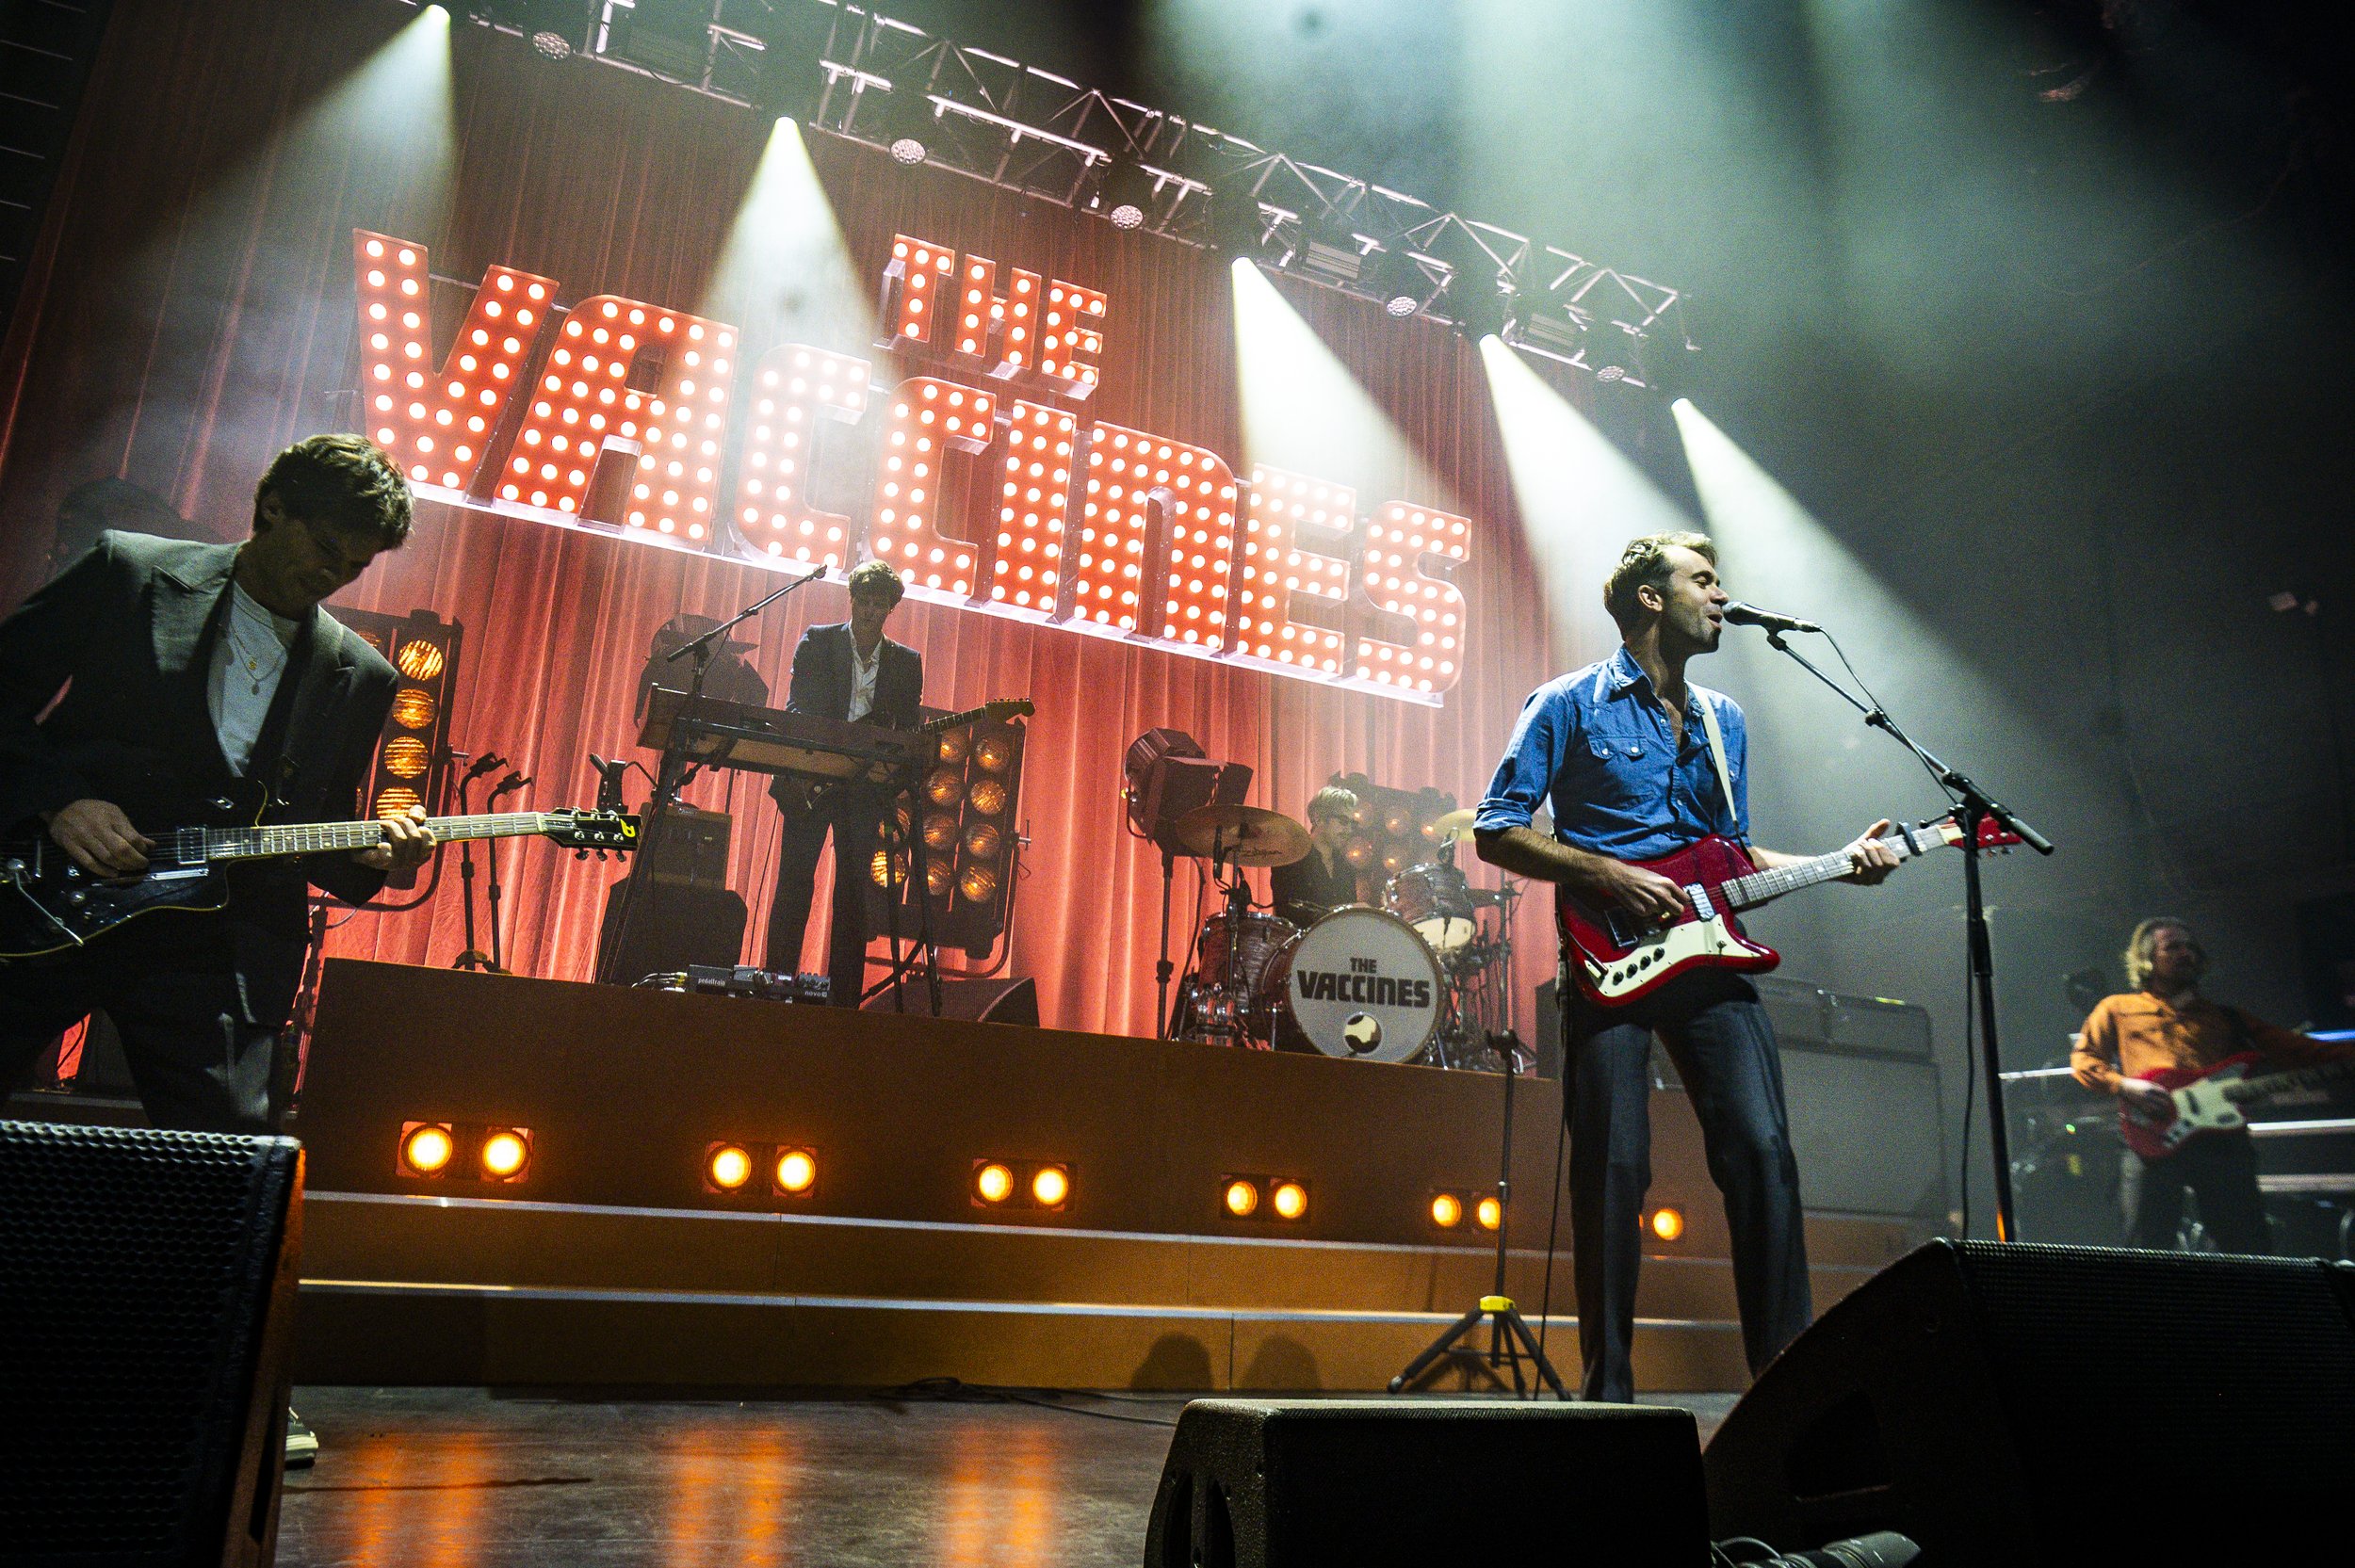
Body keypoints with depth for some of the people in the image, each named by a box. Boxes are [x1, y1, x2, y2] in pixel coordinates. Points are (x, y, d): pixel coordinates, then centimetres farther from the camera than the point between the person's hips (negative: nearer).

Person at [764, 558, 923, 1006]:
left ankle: (843, 1000, 4)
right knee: (794, 882, -4)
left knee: (853, 892, 1)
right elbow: (795, 709, -3)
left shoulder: (907, 662, 11)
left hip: (866, 787, 2)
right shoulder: (817, 642, 6)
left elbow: (908, 733, 10)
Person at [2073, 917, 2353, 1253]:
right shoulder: (2117, 1010, 17)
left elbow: (2289, 1047, 14)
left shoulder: (2224, 1016, 24)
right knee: (2149, 1246, -4)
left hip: (2223, 1138, 3)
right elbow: (2082, 1057, 12)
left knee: (2250, 1247, 2)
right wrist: (2124, 1085, -7)